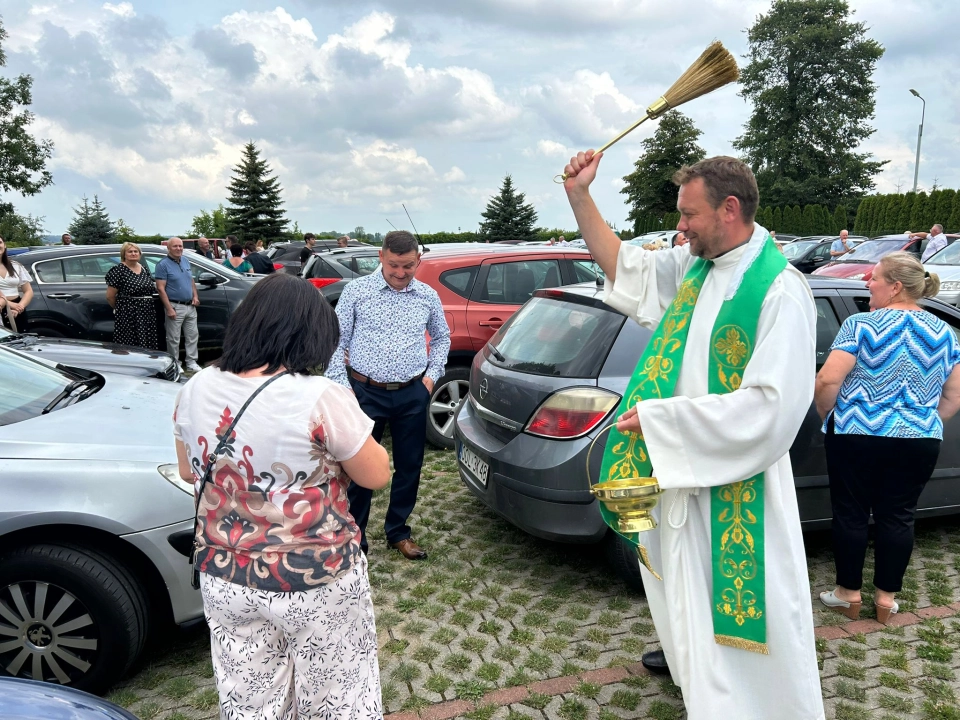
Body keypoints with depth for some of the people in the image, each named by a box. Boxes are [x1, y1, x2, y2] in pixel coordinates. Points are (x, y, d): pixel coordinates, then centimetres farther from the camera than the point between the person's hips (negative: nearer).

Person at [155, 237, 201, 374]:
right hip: (175, 306, -7)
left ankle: (191, 363, 17)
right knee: (174, 339, 0)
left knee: (193, 335, 9)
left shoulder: (186, 261, 11)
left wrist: (195, 296, 5)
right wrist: (169, 309, -19)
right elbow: (161, 288, -14)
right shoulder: (163, 264, -9)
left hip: (190, 306, 7)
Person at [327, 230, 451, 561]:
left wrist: (432, 374, 8)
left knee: (409, 466, 11)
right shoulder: (357, 290, -4)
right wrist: (341, 385, -6)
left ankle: (398, 531, 29)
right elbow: (337, 341, 0)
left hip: (413, 394, 3)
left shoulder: (428, 296, 4)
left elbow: (441, 338, 19)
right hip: (366, 392, -3)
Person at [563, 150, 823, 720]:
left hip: (739, 483, -8)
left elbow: (773, 405, -28)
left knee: (745, 598, 4)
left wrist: (661, 418, -24)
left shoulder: (780, 290, -22)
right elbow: (621, 263, 14)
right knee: (689, 576, 27)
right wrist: (580, 195, 5)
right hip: (683, 466, 8)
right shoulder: (692, 266, 0)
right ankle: (689, 656, 52)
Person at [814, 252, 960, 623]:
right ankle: (886, 597, 20)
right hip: (918, 441, 4)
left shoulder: (861, 324, -9)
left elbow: (827, 380, -15)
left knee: (851, 513, 8)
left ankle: (849, 593, 18)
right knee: (897, 517, 12)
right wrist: (923, 422, 18)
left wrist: (828, 416, 1)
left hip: (857, 435, -4)